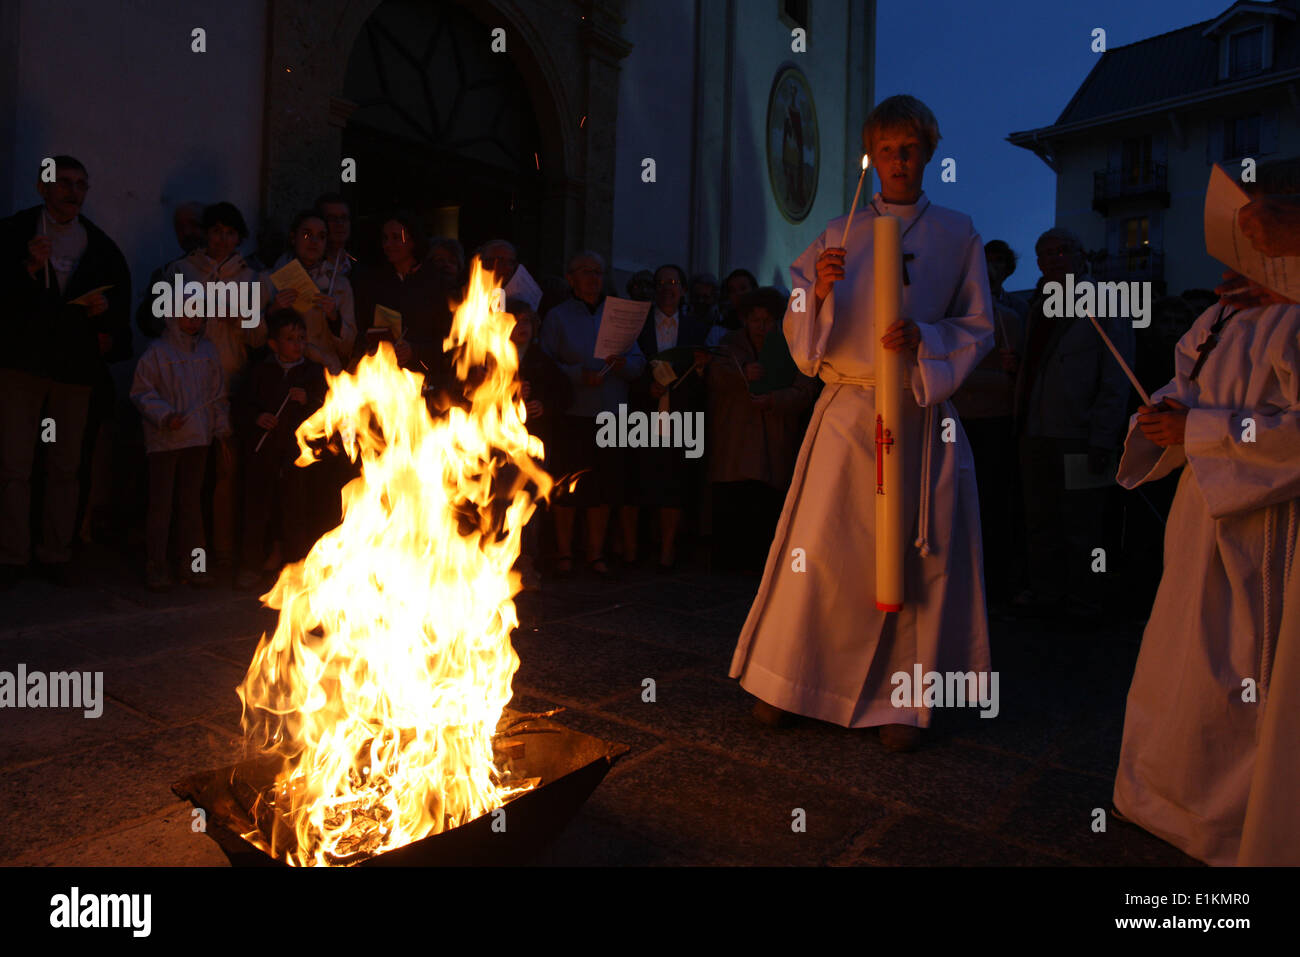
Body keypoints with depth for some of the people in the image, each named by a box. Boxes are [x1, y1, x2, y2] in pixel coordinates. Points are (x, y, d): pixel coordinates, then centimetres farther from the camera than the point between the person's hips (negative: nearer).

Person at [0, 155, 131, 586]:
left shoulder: (99, 244, 11)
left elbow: (122, 289, 21)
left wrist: (107, 312, 2)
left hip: (76, 365, 2)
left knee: (65, 468, 7)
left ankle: (57, 554, 16)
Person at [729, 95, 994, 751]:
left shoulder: (958, 236, 11)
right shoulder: (839, 236, 11)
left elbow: (978, 329, 8)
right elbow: (798, 333, 7)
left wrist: (924, 338, -11)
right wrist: (819, 290, -13)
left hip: (921, 417, 1)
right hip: (847, 413, 0)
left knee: (914, 556, 1)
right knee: (819, 546, -2)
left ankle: (900, 701, 16)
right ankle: (788, 681, 17)